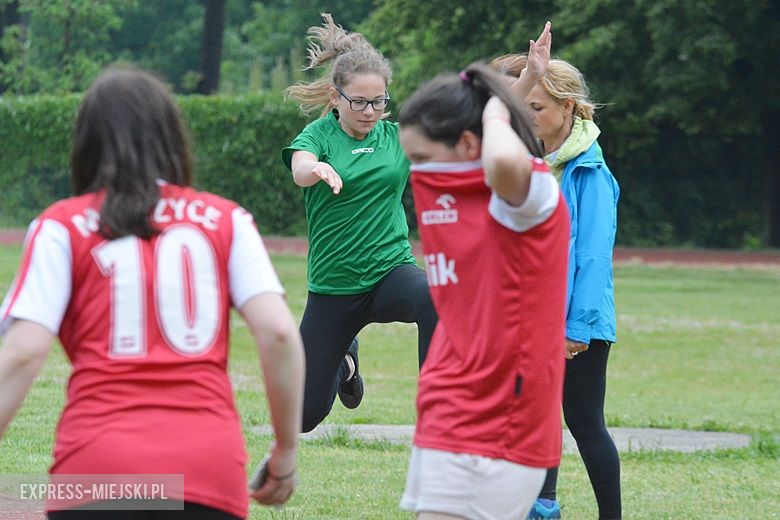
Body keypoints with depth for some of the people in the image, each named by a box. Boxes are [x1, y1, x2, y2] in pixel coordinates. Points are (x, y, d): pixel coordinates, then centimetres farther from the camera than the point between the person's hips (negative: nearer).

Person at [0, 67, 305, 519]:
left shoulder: (62, 227, 7)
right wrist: (287, 453, 11)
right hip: (213, 465, 2)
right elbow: (278, 333, 2)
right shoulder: (226, 221, 12)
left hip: (97, 466, -1)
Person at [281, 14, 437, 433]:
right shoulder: (319, 135, -5)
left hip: (391, 271, 0)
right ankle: (343, 358, 42)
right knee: (303, 415, 8)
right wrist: (318, 169, -55)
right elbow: (300, 170, -29)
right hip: (332, 285, 0)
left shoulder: (399, 137, 1)